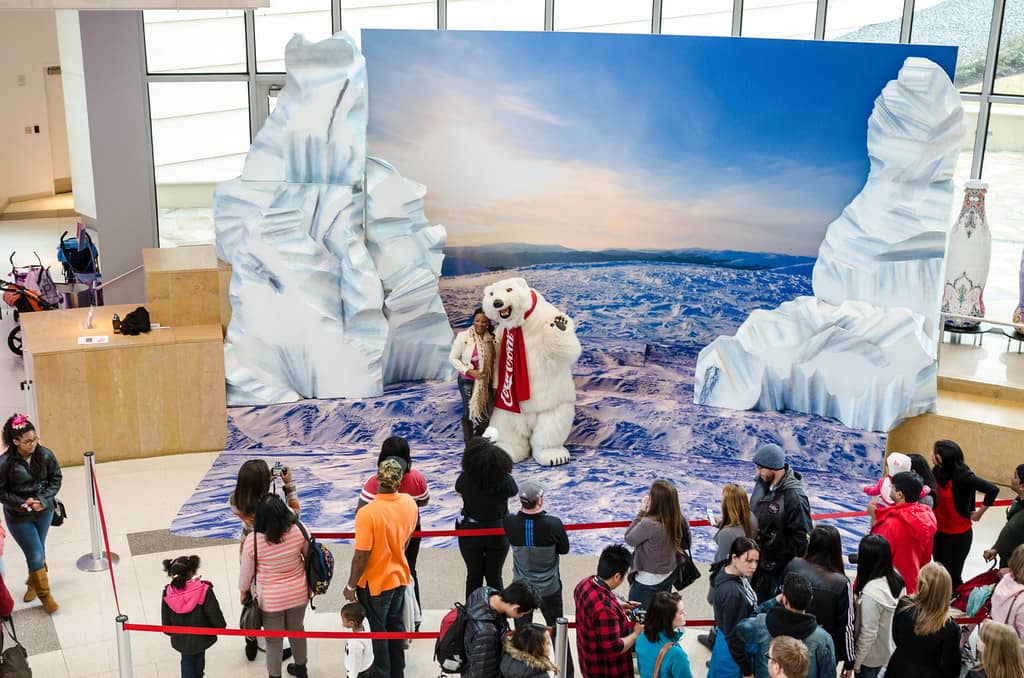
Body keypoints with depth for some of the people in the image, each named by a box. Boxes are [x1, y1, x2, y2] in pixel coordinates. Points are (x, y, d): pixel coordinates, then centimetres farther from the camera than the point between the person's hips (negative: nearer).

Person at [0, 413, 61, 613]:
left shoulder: (45, 454, -15)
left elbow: (56, 479, -3)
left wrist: (43, 500, -15)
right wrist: (23, 503, -21)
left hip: (44, 512, 3)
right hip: (18, 517, -3)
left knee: (38, 551, 21)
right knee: (36, 555, 0)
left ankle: (34, 583, 48)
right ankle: (44, 595, 20)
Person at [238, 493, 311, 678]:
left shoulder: (252, 541, -26)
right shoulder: (298, 532, -20)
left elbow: (246, 571, -11)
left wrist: (243, 591, 9)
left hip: (270, 599, -3)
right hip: (298, 594, 3)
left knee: (273, 640, 19)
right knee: (297, 630, 27)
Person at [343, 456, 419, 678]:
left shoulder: (367, 514, -30)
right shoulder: (410, 504, -12)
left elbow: (361, 556, -25)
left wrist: (351, 586, -10)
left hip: (374, 584, -5)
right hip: (400, 577, 5)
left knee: (377, 631, 15)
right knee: (396, 626, 23)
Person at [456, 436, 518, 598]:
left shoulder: (465, 478, -19)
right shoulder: (505, 480, -20)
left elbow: (459, 492, 2)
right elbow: (514, 493, 1)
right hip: (498, 534, 0)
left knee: (474, 575, 15)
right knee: (494, 576, 15)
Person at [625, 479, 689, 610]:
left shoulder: (648, 524, -32)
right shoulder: (677, 519, -12)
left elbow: (629, 539, -14)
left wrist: (641, 512, -14)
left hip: (648, 582, -7)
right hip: (669, 575, 7)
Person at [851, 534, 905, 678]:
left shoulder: (871, 592, -33)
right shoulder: (897, 579, -10)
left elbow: (868, 633, -24)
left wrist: (856, 661, -12)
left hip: (871, 655, -7)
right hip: (890, 648, 7)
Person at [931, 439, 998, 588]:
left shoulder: (962, 475, -24)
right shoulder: (938, 471, -7)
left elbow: (993, 490, -25)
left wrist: (980, 512, -15)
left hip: (958, 535, -6)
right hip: (939, 531, 6)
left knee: (951, 575, 2)